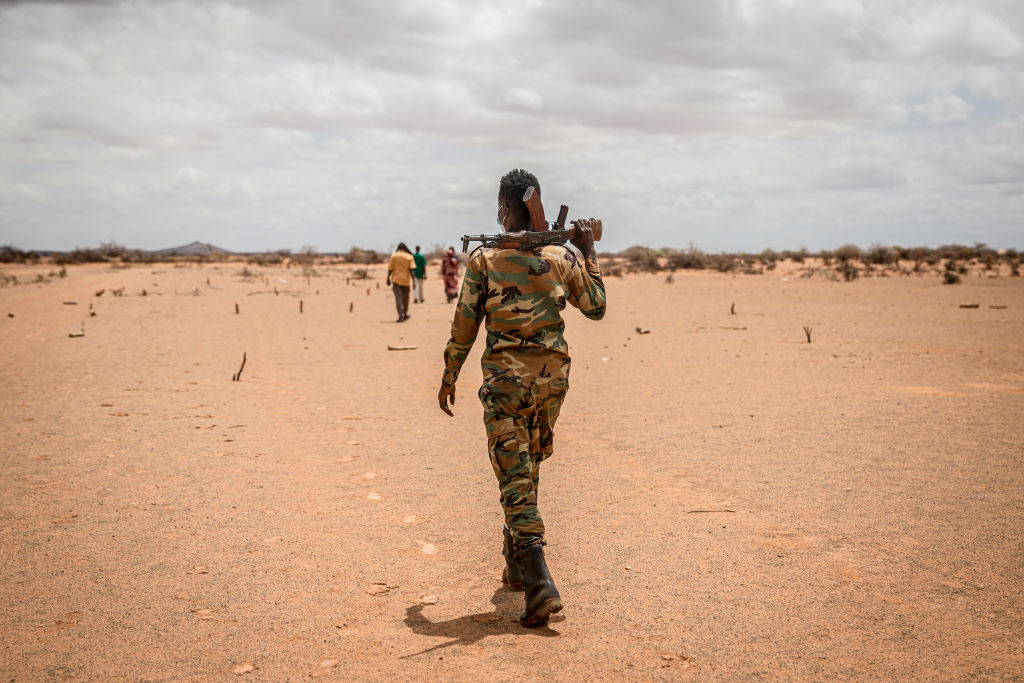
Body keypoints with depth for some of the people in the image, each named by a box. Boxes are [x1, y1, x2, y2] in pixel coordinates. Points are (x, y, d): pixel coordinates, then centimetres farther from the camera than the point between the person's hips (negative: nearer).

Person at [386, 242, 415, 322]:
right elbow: (411, 269, -9)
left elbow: (390, 269, 1)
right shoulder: (409, 257, -1)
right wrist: (413, 281, -10)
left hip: (396, 279, -1)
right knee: (405, 298, 18)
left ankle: (400, 316, -20)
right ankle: (405, 314, 35)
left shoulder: (393, 256, 0)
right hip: (406, 280, 1)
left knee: (398, 298, -6)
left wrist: (388, 279, 11)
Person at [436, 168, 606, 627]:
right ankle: (515, 565, 33)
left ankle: (540, 586, -16)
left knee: (514, 477, -4)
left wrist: (450, 376, 11)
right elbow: (596, 307, 15)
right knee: (527, 470, 20)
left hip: (505, 376, -3)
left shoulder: (484, 259, -3)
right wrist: (590, 253, 24)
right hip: (552, 374, 4)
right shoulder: (563, 257, 3)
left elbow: (465, 324, -1)